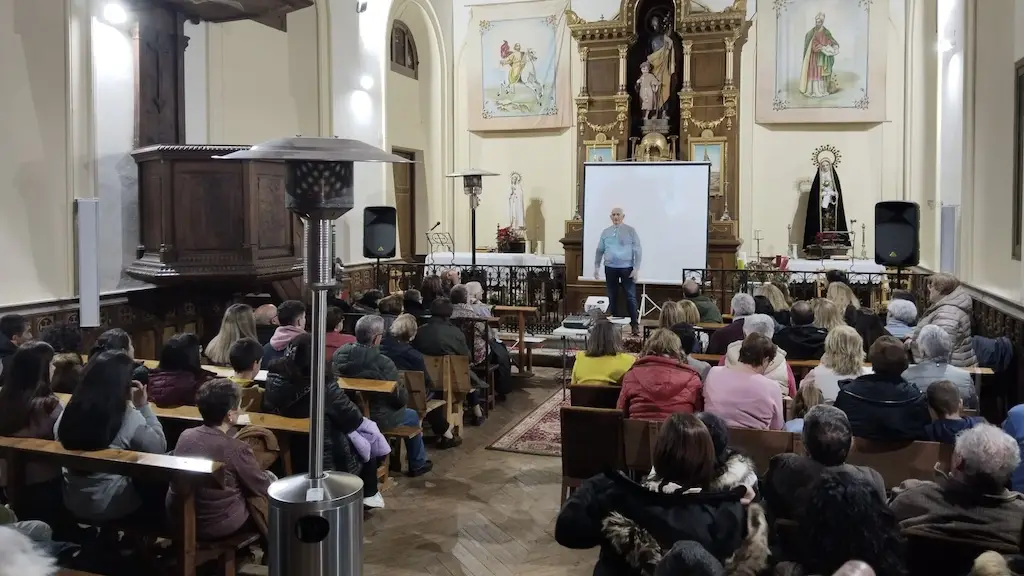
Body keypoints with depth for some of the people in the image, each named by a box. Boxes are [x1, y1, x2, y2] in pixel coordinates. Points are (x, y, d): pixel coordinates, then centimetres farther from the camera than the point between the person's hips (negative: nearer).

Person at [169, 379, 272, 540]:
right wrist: (268, 477, 11)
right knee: (273, 480, 12)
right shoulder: (236, 449, -24)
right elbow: (263, 488, -9)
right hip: (217, 526, -6)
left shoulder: (185, 435, -8)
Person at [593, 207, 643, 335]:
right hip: (610, 268, 3)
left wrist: (636, 268, -10)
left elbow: (638, 250, -4)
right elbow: (600, 251, 12)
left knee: (630, 297, -3)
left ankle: (634, 325, 3)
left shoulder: (630, 231, -1)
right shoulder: (605, 232, 9)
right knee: (612, 297, 9)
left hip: (627, 268, -3)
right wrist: (596, 267, 6)